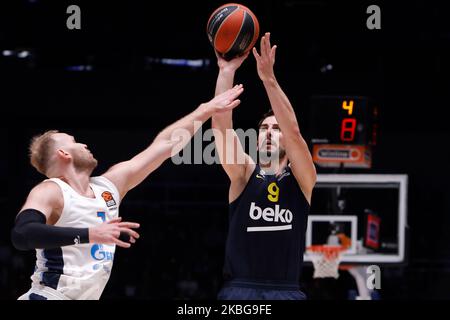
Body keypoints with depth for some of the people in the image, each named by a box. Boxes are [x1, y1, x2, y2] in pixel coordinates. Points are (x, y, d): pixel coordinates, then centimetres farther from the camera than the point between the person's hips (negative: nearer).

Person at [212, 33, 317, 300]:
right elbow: (221, 124, -4)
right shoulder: (244, 174, 9)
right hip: (239, 289, 0)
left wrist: (269, 79, -18)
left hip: (285, 290, 0)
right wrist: (227, 71, -13)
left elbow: (294, 131, -9)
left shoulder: (301, 178, 7)